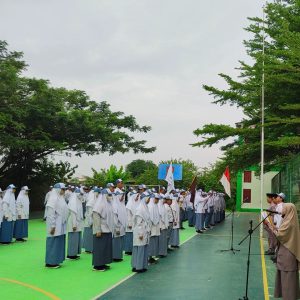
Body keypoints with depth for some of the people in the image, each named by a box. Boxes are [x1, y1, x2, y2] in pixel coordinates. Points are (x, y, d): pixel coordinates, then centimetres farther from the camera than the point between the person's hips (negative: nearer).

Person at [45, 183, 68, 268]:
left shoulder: (61, 198, 12)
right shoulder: (53, 198, -13)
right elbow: (51, 213, -17)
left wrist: (63, 224, 12)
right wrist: (52, 226, -20)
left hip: (61, 225, 9)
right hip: (55, 225, -9)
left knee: (59, 243, 12)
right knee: (53, 243, -2)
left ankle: (56, 261, 21)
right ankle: (50, 262, 7)